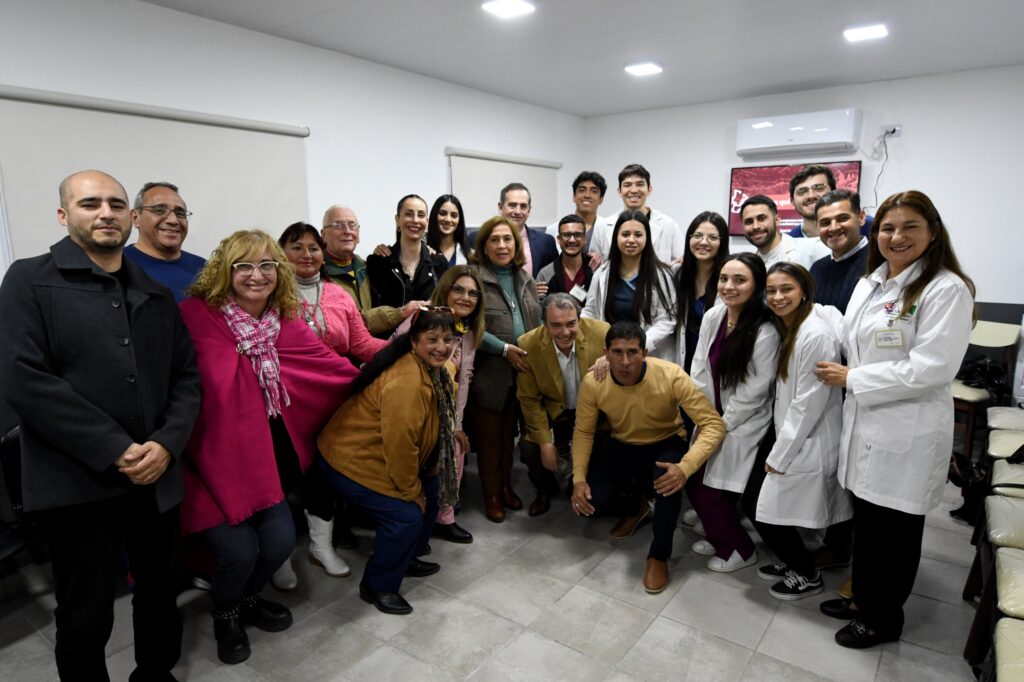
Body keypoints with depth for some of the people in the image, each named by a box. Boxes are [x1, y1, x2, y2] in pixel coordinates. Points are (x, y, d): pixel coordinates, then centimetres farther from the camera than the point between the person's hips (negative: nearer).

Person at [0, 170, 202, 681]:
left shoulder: (157, 295, 11)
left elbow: (186, 377, 8)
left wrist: (167, 445, -9)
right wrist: (114, 451, -17)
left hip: (157, 478, 4)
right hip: (77, 484, -4)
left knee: (162, 591, 18)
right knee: (86, 618, 10)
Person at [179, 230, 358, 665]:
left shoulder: (284, 319, 0)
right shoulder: (198, 315, -15)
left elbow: (326, 365, 4)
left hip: (260, 452, 5)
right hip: (210, 455, -5)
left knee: (281, 541, 0)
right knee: (238, 551, -9)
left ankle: (247, 599, 37)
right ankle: (225, 615, 29)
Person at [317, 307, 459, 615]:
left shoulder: (431, 370, -1)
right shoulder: (405, 384, -32)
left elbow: (431, 428, 9)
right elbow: (400, 446, -28)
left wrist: (421, 488, 11)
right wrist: (412, 492, -13)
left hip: (382, 457, 10)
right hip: (351, 460, -10)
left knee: (429, 492, 13)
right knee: (406, 515, -13)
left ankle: (408, 558, 34)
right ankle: (376, 586, 10)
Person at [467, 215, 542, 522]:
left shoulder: (526, 280, 11)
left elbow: (538, 321, 15)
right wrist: (505, 349, -19)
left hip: (522, 373, 5)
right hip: (488, 375, -5)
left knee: (510, 433, 18)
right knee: (489, 436, 8)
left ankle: (506, 485, 34)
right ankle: (491, 494, 23)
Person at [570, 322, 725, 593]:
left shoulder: (671, 376, -30)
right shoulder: (592, 383, -22)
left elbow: (714, 424, -28)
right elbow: (583, 432, -6)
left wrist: (685, 467, -42)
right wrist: (579, 478, -17)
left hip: (665, 445, -2)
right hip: (621, 447, 3)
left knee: (669, 480, -37)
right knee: (585, 503, -18)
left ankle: (658, 556, -10)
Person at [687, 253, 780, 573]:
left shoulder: (765, 331, -21)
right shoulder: (712, 316, -2)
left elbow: (753, 392, -18)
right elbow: (699, 370, 1)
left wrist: (721, 426, -10)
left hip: (742, 427, -6)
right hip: (711, 419, 6)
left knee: (711, 490, -2)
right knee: (694, 484, 8)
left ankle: (741, 549, 27)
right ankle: (720, 538, 37)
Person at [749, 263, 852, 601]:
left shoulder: (816, 335, -21)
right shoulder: (787, 329, 8)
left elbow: (810, 403, -21)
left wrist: (780, 456, -15)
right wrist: (777, 448, 7)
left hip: (807, 444, -8)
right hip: (787, 435, 8)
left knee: (764, 509, 0)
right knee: (753, 503, 11)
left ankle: (808, 575, 25)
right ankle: (791, 560, 35)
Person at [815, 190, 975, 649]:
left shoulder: (946, 289, -14)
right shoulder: (868, 284, 10)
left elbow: (931, 369, -21)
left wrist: (851, 378, -16)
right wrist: (839, 372, 7)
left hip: (908, 434, -7)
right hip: (864, 423, 7)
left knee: (895, 528, 10)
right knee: (865, 518, 19)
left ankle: (883, 619, 30)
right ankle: (862, 598, 39)